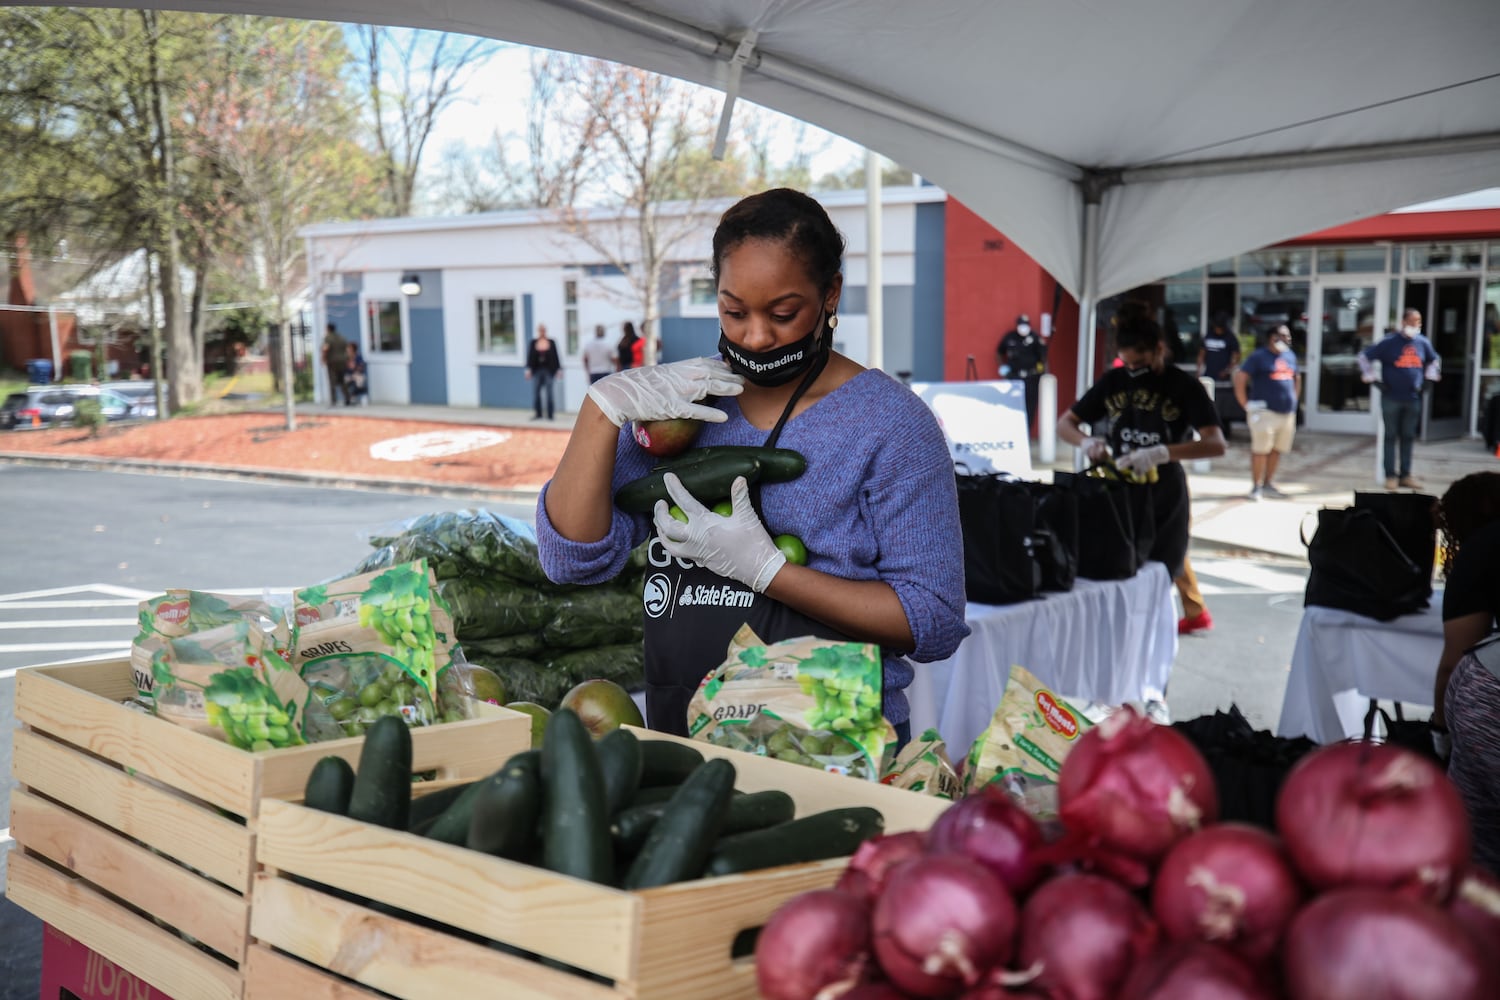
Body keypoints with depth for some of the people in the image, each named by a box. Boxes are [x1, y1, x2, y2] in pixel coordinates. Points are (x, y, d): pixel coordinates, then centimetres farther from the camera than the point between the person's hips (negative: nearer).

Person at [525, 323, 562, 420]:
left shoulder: (551, 342, 3)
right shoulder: (533, 343, 4)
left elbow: (556, 357, 4)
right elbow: (529, 356, 4)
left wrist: (558, 369, 1)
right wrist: (528, 369, -3)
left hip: (548, 371, -1)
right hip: (537, 371, 1)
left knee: (548, 393, 0)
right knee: (536, 392, 1)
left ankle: (550, 415, 6)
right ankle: (538, 414, 12)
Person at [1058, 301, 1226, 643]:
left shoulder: (1183, 386, -13)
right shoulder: (1112, 381, -2)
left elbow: (1216, 444, -24)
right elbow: (1065, 423, 2)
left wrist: (1162, 453, -39)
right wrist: (1086, 442, -22)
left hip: (1163, 493, -4)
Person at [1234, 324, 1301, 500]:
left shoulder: (1290, 356, 14)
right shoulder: (1258, 357, -6)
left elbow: (1297, 378, 29)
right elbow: (1240, 378, -10)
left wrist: (1294, 401, 18)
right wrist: (1246, 405, -11)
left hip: (1287, 413, 7)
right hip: (1265, 411, -7)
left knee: (1277, 449, 9)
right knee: (1260, 449, -6)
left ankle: (1267, 484, 21)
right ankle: (1256, 487, 3)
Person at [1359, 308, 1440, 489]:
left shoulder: (1423, 343, 7)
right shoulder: (1389, 342, -7)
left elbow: (1434, 360, 26)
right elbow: (1365, 356, -2)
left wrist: (1430, 377, 15)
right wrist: (1371, 376, -5)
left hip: (1413, 399, 4)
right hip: (1391, 398, -4)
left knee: (1408, 437, 9)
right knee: (1391, 437, 1)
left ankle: (1405, 476, 16)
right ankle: (1391, 476, 5)